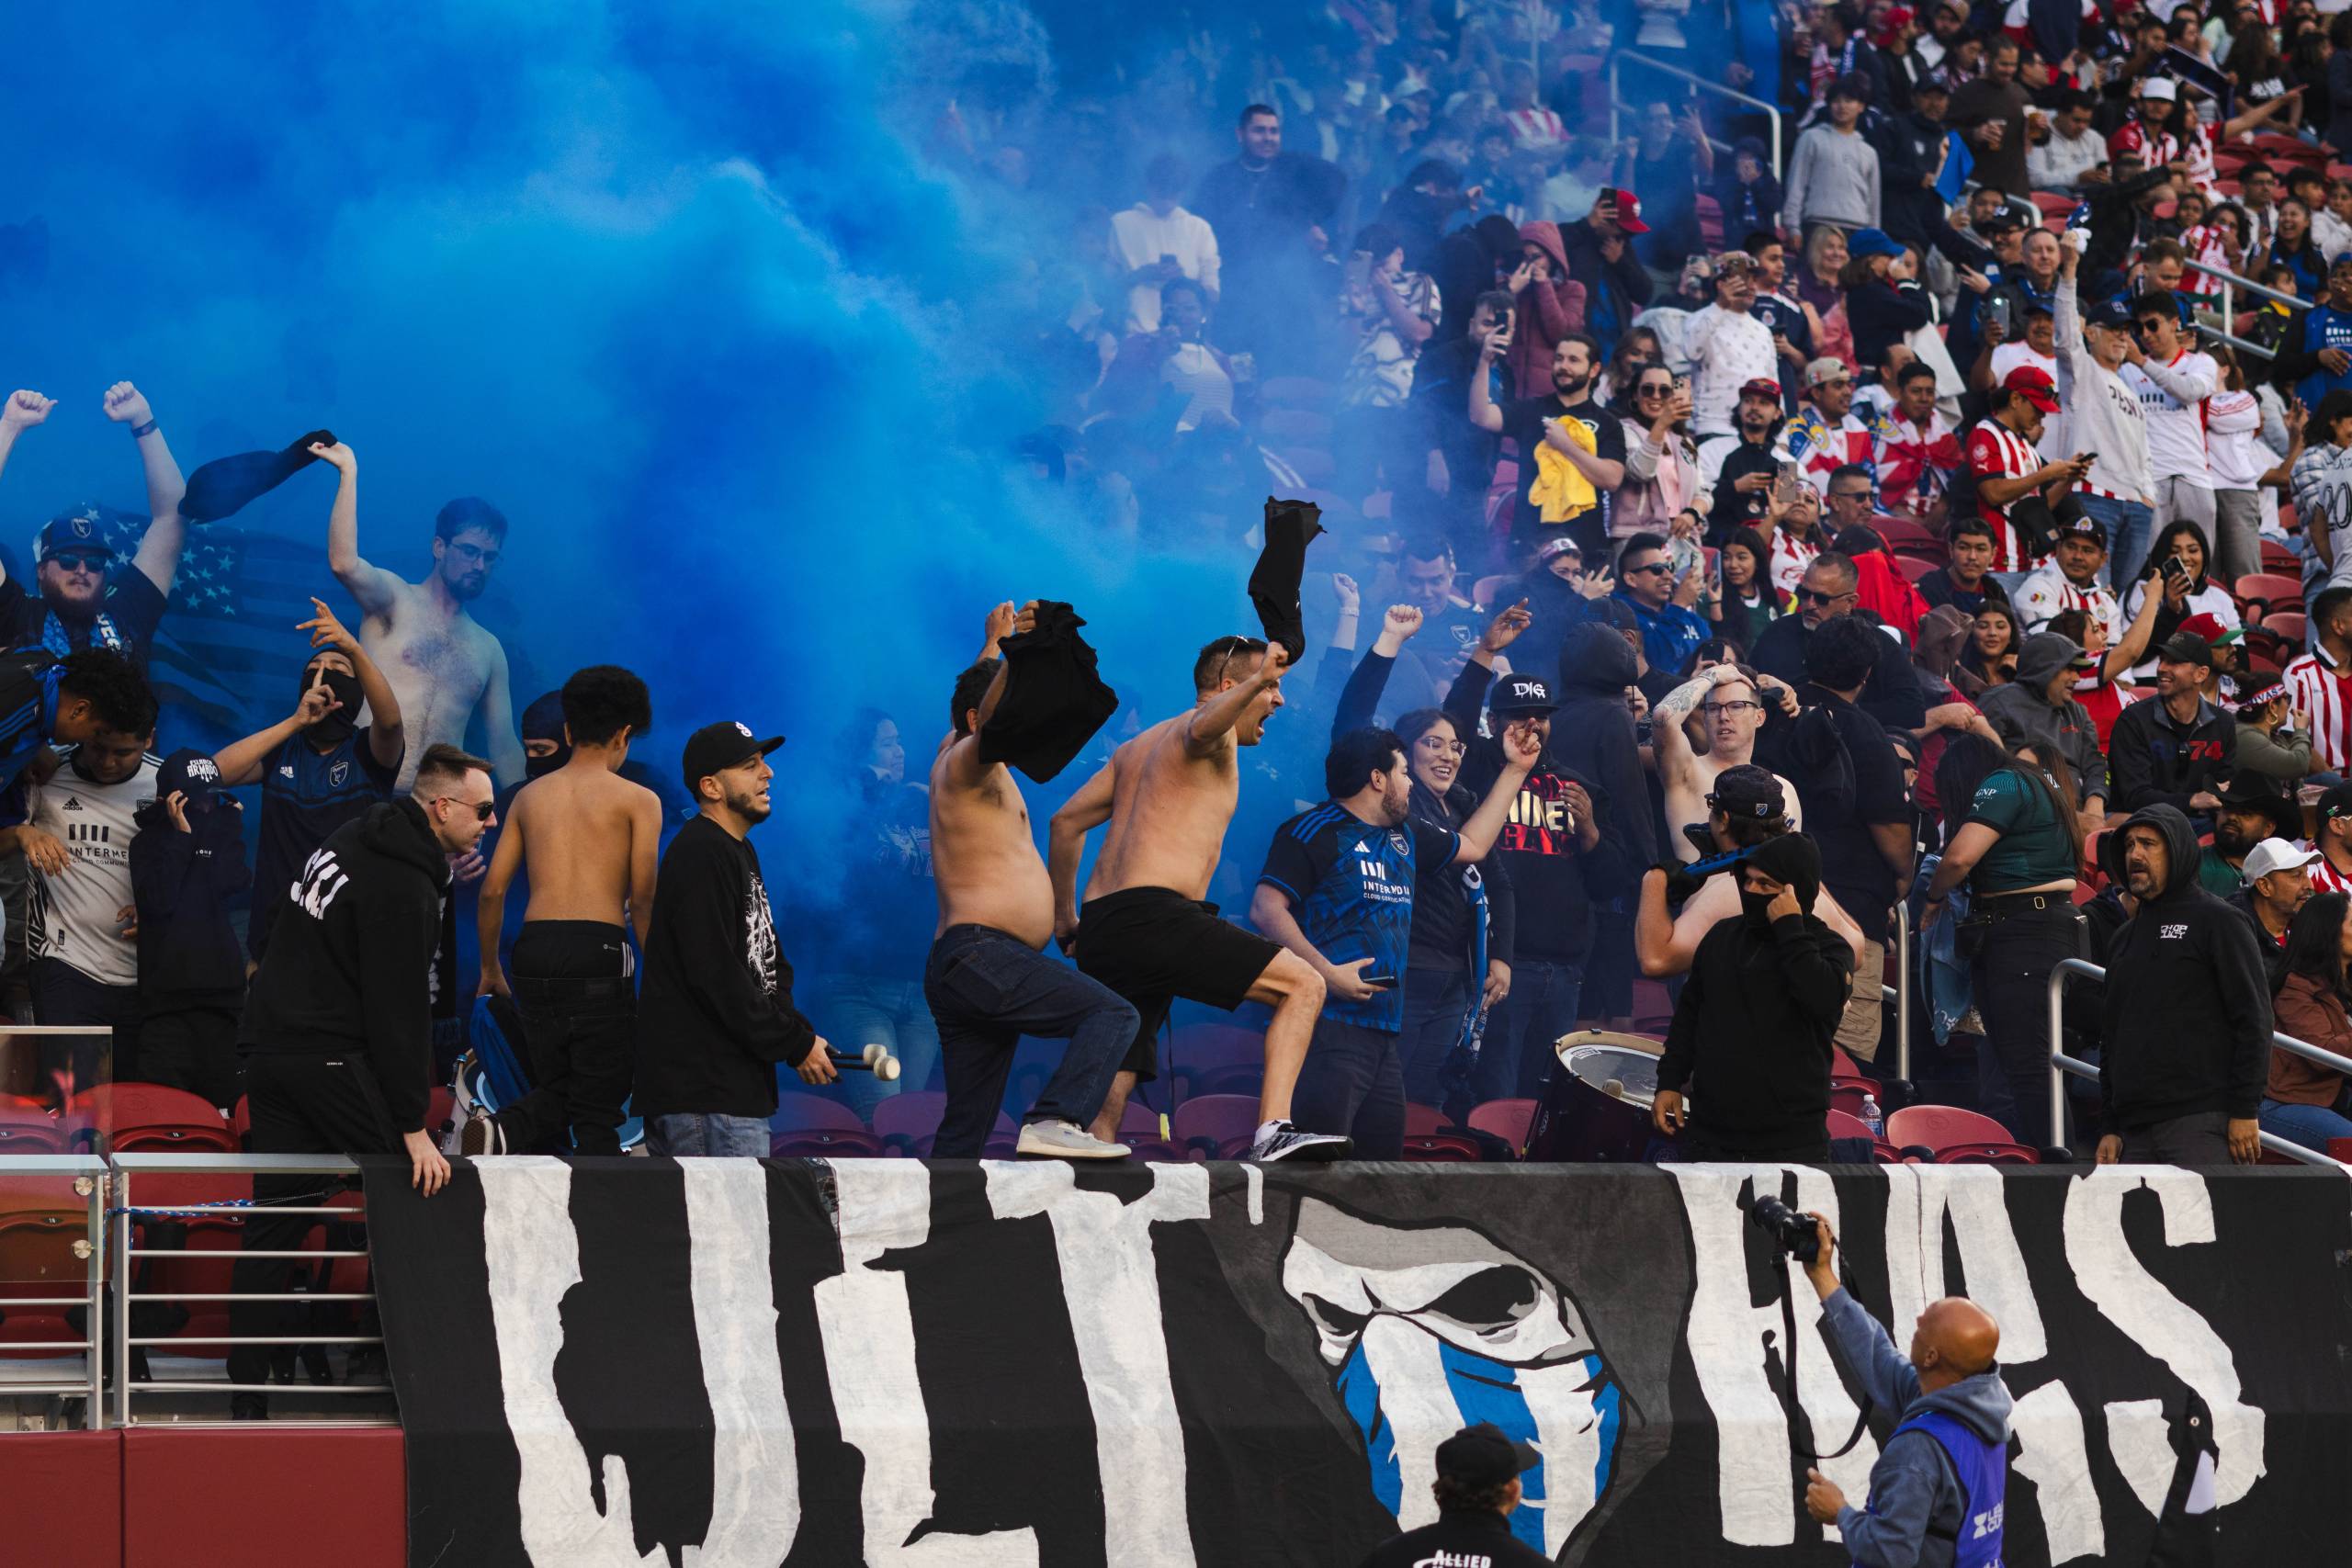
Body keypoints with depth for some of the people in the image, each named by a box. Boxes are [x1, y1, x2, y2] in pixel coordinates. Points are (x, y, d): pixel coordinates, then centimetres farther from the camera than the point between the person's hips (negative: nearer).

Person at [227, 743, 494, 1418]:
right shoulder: (405, 887, -15)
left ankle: (248, 1390, 3)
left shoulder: (351, 841, 15)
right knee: (411, 1192, -3)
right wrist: (414, 1126, -17)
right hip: (332, 1059, -9)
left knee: (274, 1226, 6)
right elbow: (399, 1011, -18)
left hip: (270, 1049, 9)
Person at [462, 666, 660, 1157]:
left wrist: (490, 969, 24)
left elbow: (492, 890, 14)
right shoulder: (637, 800, 4)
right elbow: (643, 897, -5)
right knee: (598, 1110, 1)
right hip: (598, 949, -4)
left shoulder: (530, 796, 17)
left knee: (553, 1089, 14)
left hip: (535, 950, 4)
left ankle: (501, 1133, -15)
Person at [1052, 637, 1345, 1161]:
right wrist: (1257, 681, -40)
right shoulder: (1211, 727, 4)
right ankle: (1272, 1131, -28)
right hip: (1154, 916, -9)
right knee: (1302, 985, -11)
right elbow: (1203, 729, -23)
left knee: (1107, 1104, 7)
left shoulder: (1137, 748, 30)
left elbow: (1066, 822, 32)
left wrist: (1065, 922, 35)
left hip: (1099, 933, 9)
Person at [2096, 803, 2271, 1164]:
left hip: (2201, 1122, -7)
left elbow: (2253, 1020, -5)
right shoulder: (2123, 939, 23)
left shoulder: (2219, 922, 1)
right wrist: (2109, 1128, 17)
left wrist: (2244, 1111, -12)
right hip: (2136, 1131, 7)